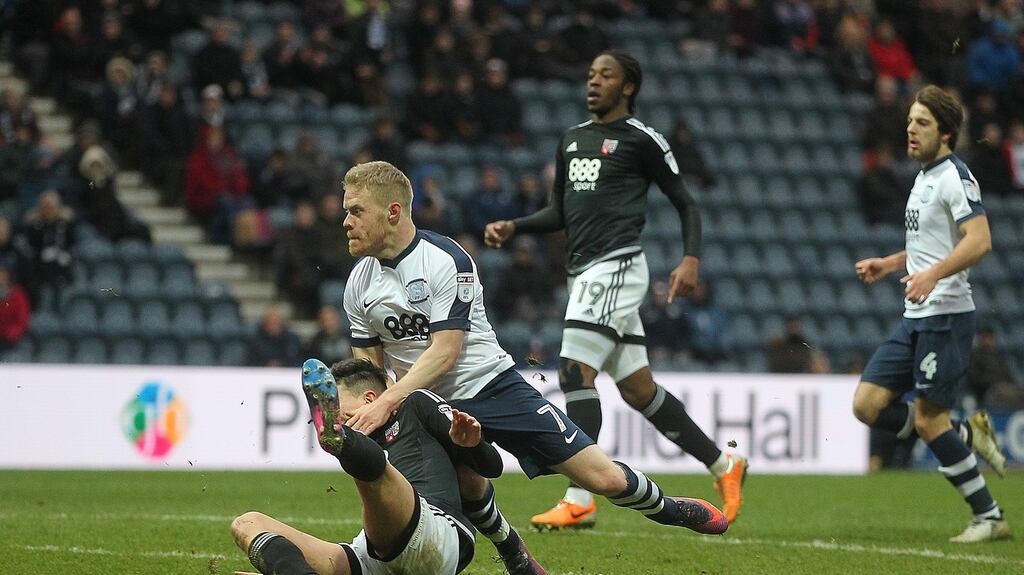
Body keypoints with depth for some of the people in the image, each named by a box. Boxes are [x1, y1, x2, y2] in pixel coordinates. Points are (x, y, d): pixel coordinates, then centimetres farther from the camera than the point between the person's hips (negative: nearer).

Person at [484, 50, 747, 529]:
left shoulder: (642, 140, -3)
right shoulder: (572, 139, 19)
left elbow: (685, 203, 1)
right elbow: (560, 213, 25)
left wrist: (691, 260, -12)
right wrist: (512, 228, 10)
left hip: (617, 265, -8)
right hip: (586, 271, 8)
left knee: (575, 373, -17)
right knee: (638, 389, 10)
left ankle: (578, 501, -18)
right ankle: (724, 467, 22)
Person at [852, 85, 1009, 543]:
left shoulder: (954, 176, -12)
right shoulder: (925, 177, 18)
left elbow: (979, 240, -24)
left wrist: (933, 274, -36)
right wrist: (888, 264, 23)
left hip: (945, 315, -9)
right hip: (915, 317, 9)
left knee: (927, 419, -9)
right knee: (868, 405, 0)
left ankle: (989, 518, 2)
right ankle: (967, 435, 13)